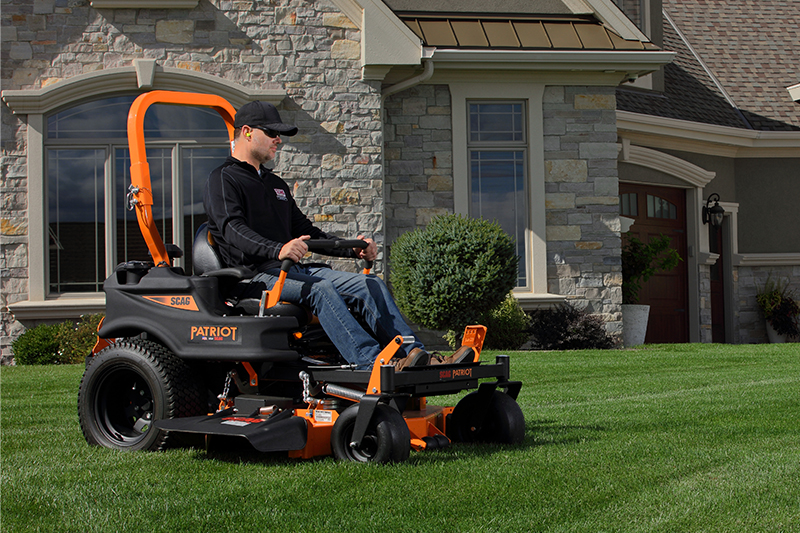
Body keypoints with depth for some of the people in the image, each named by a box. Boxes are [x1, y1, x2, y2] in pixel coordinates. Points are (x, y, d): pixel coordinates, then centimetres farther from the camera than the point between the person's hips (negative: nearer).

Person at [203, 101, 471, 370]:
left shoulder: (276, 184, 27)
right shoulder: (222, 180, 1)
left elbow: (305, 230, 28)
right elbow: (232, 229, -18)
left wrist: (354, 249, 13)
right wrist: (278, 250, -36)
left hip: (294, 269, 8)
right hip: (257, 275, -8)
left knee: (371, 285, -10)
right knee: (318, 288, -35)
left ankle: (414, 355, -23)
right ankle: (372, 363, -47)